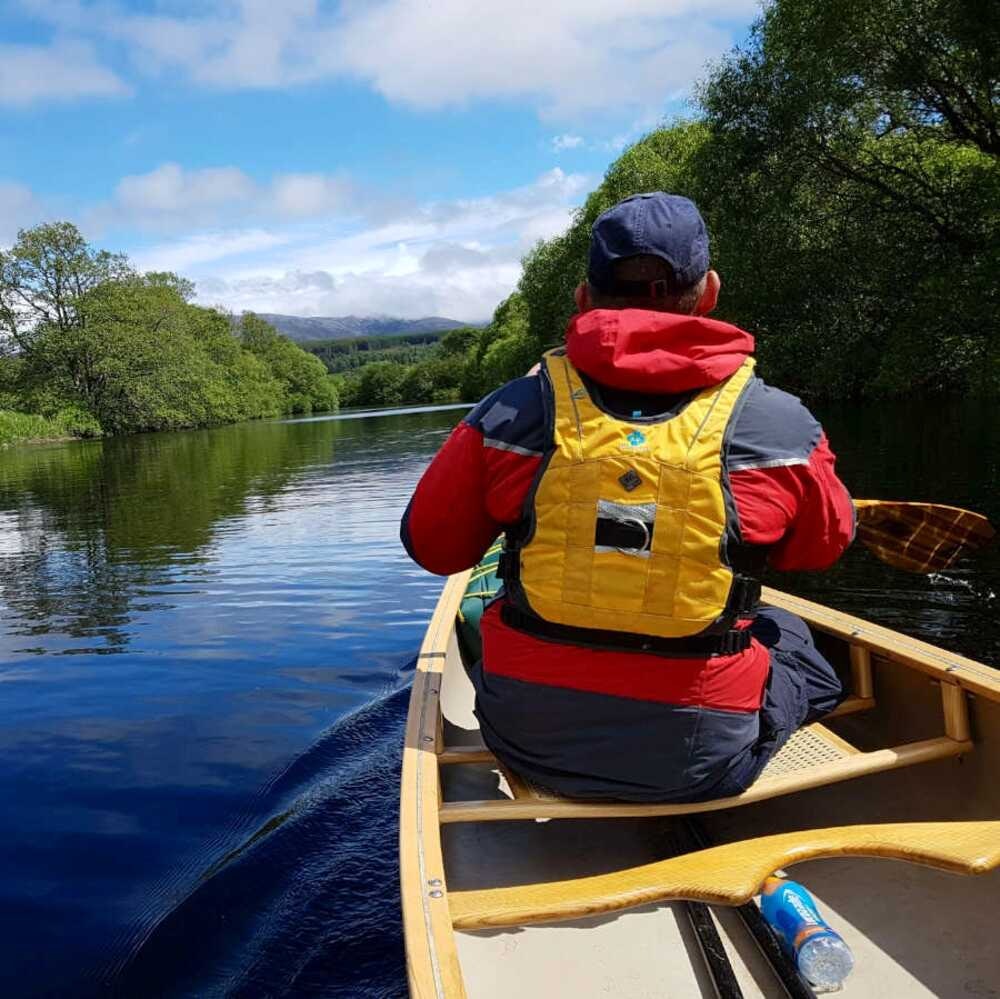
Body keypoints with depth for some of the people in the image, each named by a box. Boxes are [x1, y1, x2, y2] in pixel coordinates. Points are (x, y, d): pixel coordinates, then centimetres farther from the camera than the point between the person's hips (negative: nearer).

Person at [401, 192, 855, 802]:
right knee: (794, 640, 28)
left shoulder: (512, 412, -10)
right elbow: (824, 545, 10)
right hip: (699, 762, -1)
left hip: (528, 742, 2)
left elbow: (432, 545, 3)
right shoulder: (782, 425, -10)